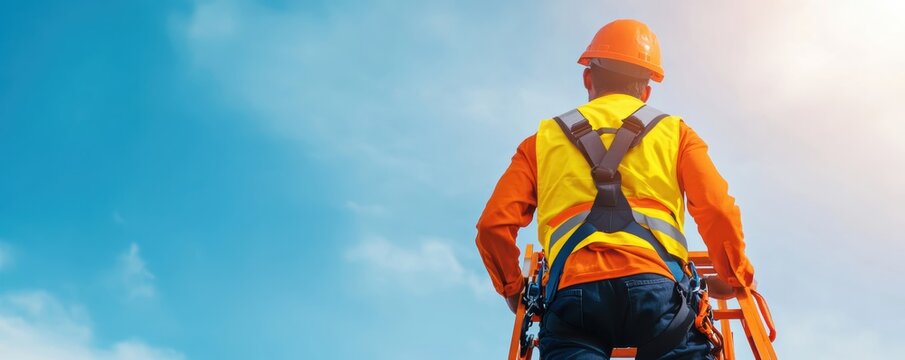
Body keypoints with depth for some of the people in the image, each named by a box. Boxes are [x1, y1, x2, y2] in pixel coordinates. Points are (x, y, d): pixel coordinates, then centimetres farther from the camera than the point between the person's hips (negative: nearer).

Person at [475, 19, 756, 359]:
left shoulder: (543, 139, 26)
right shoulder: (675, 132, 23)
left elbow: (494, 224, 14)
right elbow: (718, 210, 7)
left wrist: (513, 289, 28)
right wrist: (736, 278, 22)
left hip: (573, 291, 1)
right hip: (656, 285, 0)